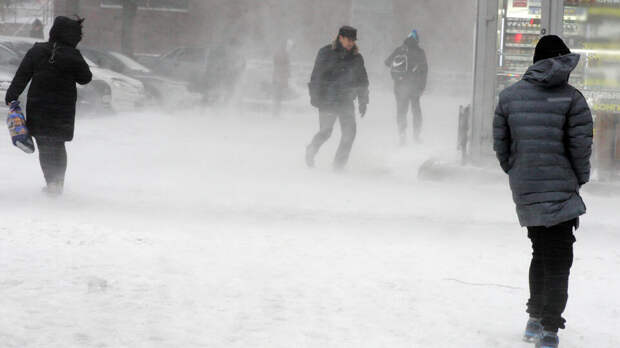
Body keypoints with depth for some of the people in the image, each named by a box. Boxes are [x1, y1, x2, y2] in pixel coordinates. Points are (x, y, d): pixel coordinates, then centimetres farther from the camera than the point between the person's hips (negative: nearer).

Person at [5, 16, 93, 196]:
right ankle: (58, 182, 11)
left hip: (38, 108, 1)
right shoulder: (73, 56, -10)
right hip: (63, 110, -1)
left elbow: (21, 76, -1)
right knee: (58, 146, 16)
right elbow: (85, 78, 1)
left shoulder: (37, 51, -2)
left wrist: (11, 96, 3)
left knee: (44, 146, 10)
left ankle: (52, 181, 0)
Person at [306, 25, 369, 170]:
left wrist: (363, 101, 12)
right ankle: (311, 151, 27)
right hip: (327, 100, -3)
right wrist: (315, 97, -8)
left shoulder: (357, 58, 9)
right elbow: (316, 76, -3)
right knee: (325, 131, -3)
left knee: (349, 132, -9)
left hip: (346, 101, 4)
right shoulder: (326, 53, -3)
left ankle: (339, 163, 1)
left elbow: (362, 81, 16)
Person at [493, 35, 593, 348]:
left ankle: (535, 319, 30)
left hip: (524, 193, 5)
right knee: (558, 260, 3)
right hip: (560, 191, -5)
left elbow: (500, 143, 7)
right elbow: (581, 146, -11)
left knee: (541, 253, 22)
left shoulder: (510, 95, 3)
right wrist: (580, 179, 5)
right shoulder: (572, 98, -9)